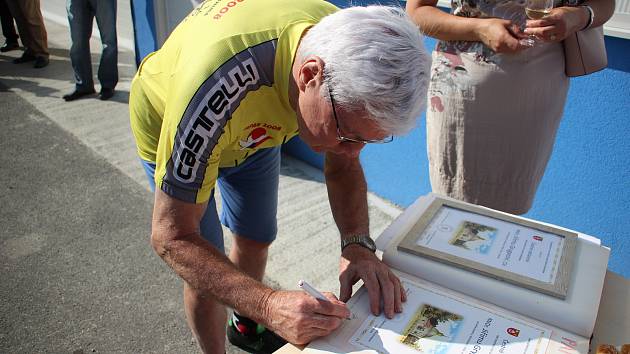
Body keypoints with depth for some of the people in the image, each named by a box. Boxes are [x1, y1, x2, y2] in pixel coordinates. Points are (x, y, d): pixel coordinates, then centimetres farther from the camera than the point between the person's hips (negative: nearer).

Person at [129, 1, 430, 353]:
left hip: (253, 128, 5)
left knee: (256, 240, 16)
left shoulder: (347, 54, -28)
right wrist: (270, 306, -49)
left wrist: (358, 244, -31)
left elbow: (344, 168, -14)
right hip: (170, 129, -4)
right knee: (206, 275, -2)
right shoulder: (218, 86, -46)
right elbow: (172, 236, -37)